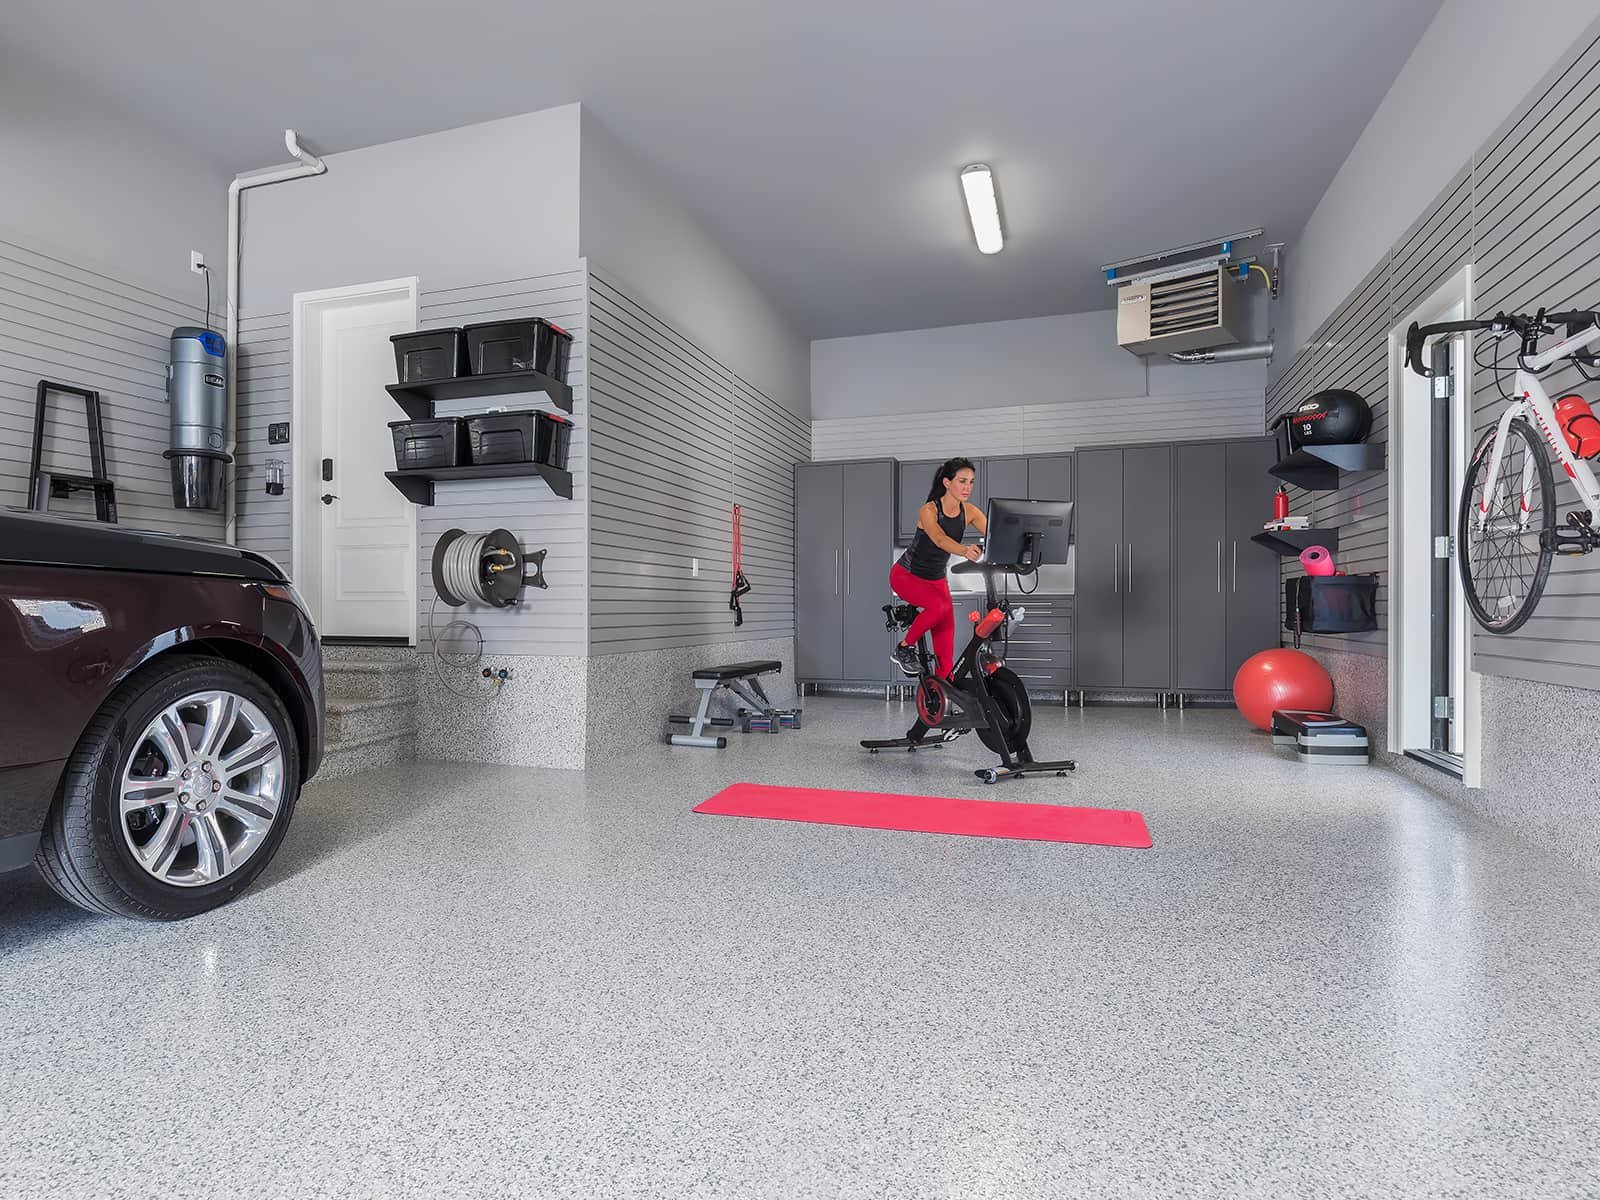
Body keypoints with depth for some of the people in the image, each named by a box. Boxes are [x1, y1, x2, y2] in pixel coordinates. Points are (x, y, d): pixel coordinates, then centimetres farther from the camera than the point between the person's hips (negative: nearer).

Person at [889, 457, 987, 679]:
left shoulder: (969, 512, -7)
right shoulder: (928, 510, -23)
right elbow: (940, 539, -42)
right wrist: (965, 551, -62)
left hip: (936, 579, 5)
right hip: (906, 575, -5)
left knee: (946, 649, -5)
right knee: (940, 606, -33)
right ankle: (905, 648, -11)